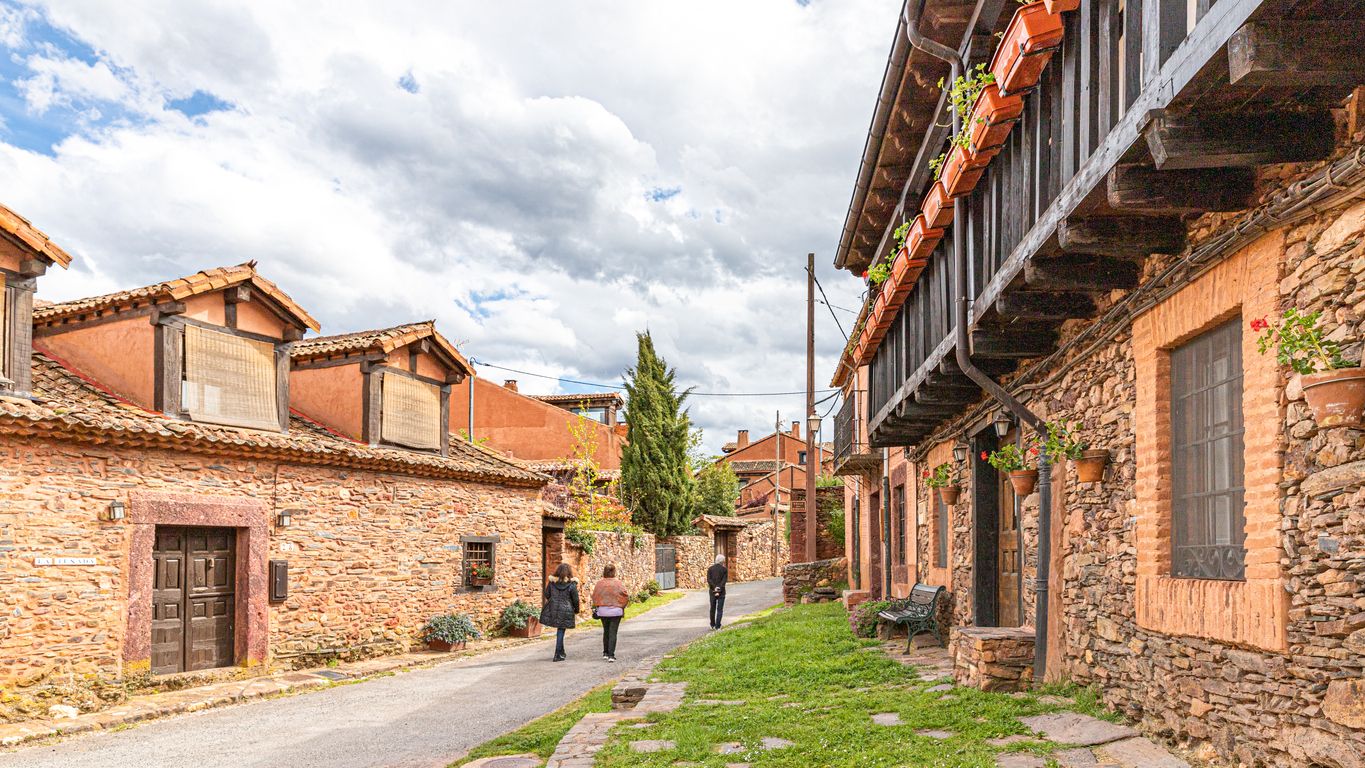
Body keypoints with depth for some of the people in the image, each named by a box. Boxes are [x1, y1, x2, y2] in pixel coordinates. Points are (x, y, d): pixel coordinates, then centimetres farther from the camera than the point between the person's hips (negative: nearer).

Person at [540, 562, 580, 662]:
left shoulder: (552, 582, 2)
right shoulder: (572, 584, -7)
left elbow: (547, 595, 9)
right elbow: (575, 600, -2)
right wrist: (576, 612, 10)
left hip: (553, 609, 3)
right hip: (565, 611, -3)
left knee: (559, 630, 16)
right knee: (561, 631, 3)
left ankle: (561, 652, 23)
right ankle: (558, 655, 5)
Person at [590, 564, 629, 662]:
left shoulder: (599, 584, -4)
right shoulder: (618, 583, -10)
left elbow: (594, 597, 0)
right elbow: (626, 597, -7)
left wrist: (595, 607, 13)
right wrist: (622, 606, 9)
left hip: (602, 611, 3)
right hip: (616, 611, -3)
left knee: (606, 632, 19)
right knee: (613, 633, 0)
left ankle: (605, 653, 25)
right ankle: (611, 655, -6)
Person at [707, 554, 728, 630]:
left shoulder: (710, 569, 4)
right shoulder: (724, 569, -3)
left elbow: (708, 579, -7)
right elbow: (724, 580, -11)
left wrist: (714, 587, -13)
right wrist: (719, 589, -15)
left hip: (712, 591, 3)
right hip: (721, 592, -3)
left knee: (712, 608, 16)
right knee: (720, 609, 2)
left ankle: (712, 625, 24)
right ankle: (717, 626, -3)